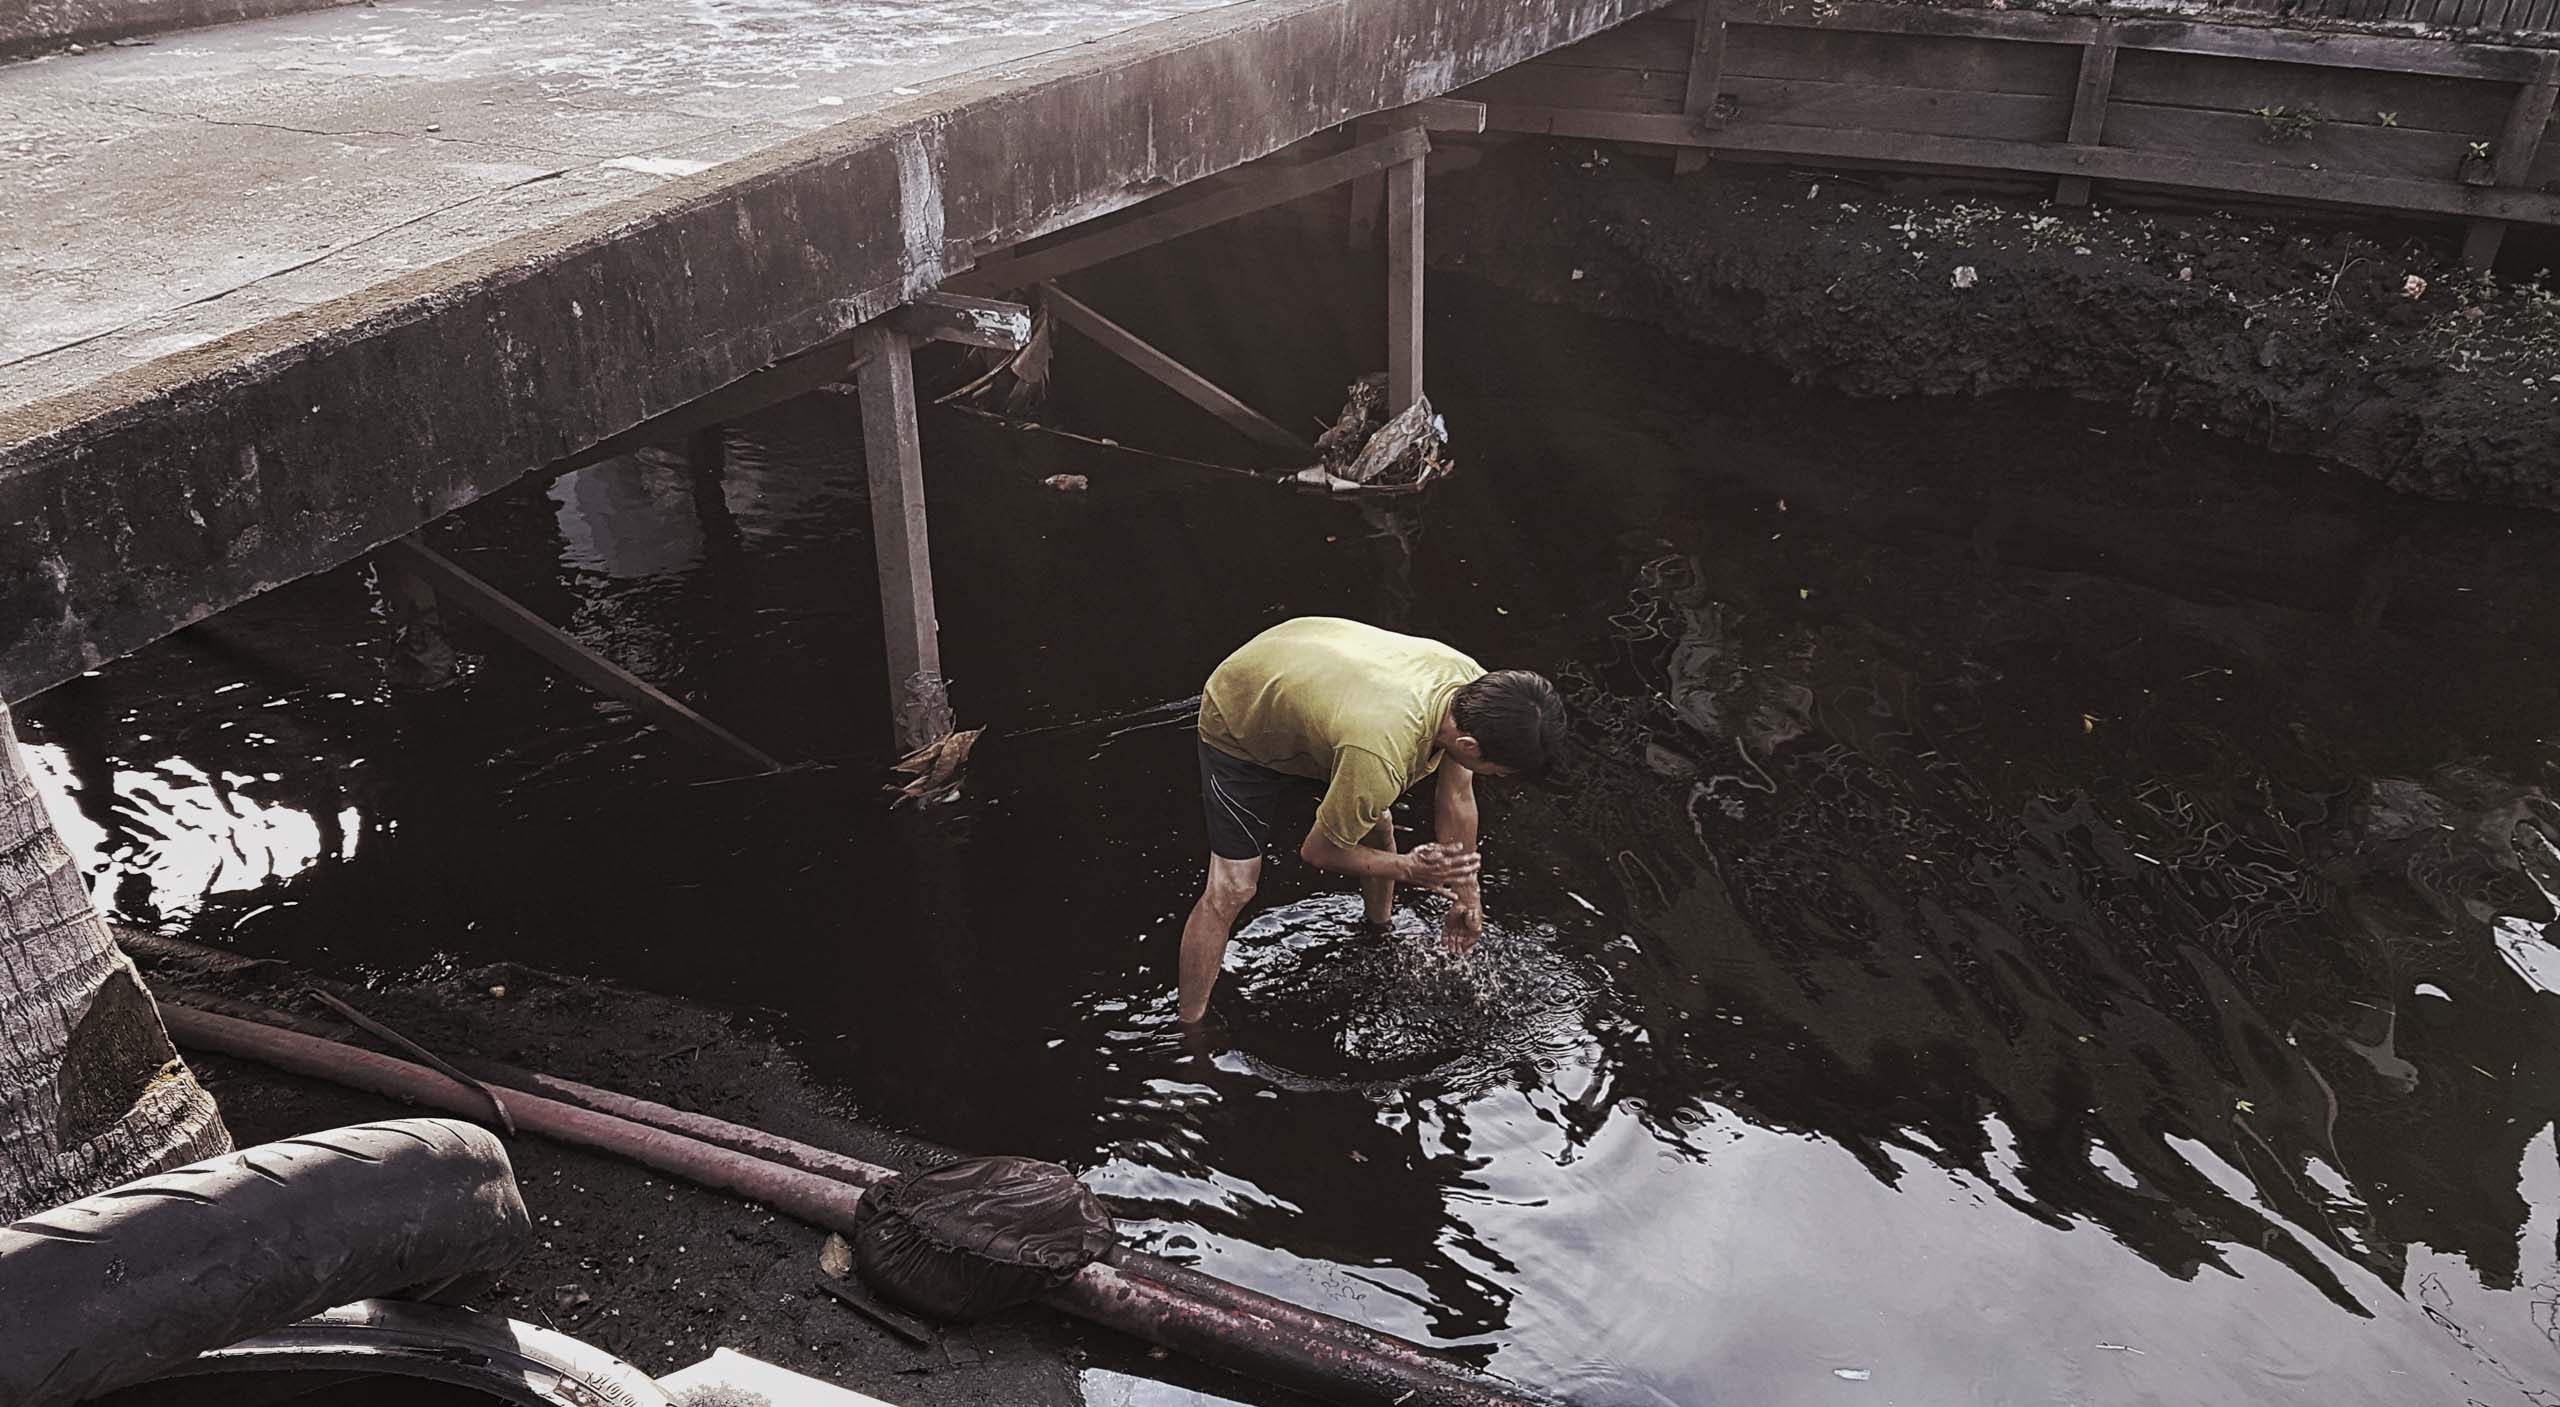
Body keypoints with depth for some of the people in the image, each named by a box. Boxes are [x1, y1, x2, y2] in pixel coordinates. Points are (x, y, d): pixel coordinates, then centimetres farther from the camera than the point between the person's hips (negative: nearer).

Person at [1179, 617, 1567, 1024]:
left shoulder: (1472, 683, -23)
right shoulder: (1380, 761, -44)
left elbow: (1456, 797, -5)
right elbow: (1318, 852, -23)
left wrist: (1466, 894, 4)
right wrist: (1408, 869, -27)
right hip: (1240, 726, -7)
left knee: (1378, 828, 15)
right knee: (1230, 891, -7)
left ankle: (1380, 933, 43)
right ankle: (1190, 1029, 7)